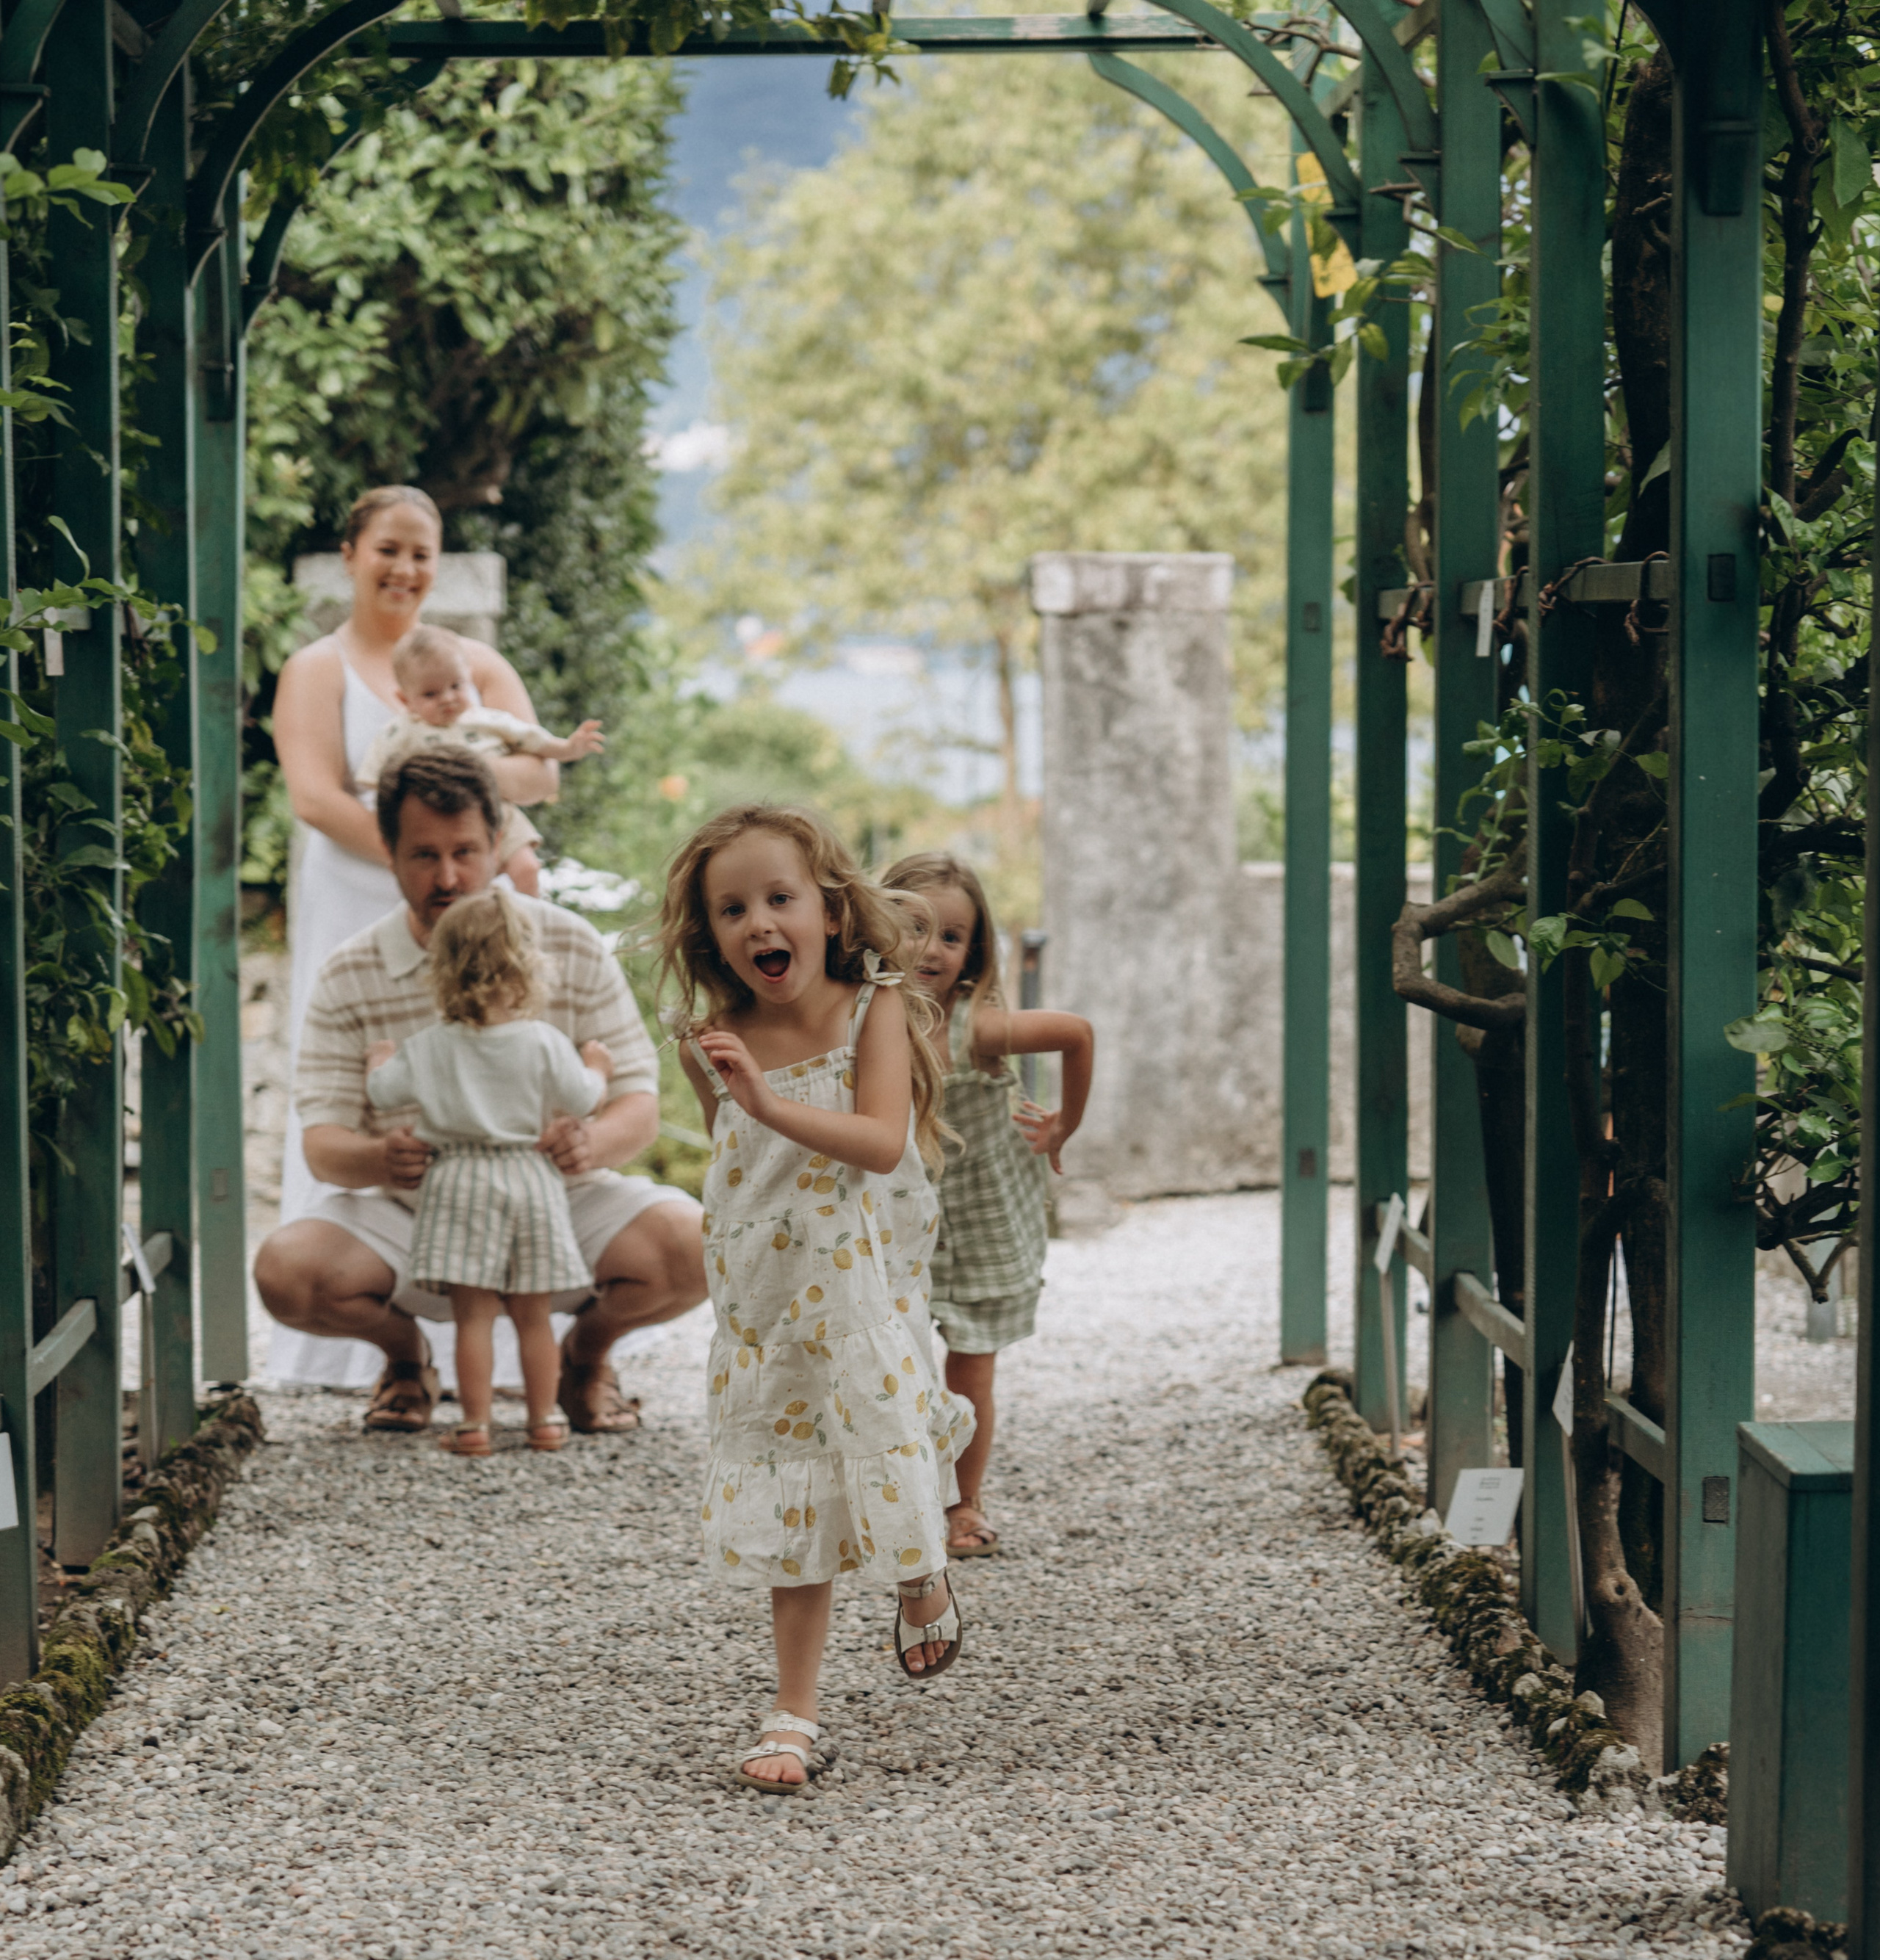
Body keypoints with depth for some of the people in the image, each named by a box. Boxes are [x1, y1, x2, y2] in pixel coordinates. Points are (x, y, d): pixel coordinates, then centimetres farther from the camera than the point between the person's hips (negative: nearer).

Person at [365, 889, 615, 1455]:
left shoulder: (430, 1048, -4)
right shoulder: (545, 1044, -6)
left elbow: (383, 1092, 4)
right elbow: (580, 1100, -2)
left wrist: (380, 1060, 26)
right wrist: (596, 1070, 20)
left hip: (461, 1183, -1)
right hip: (530, 1180, 1)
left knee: (473, 1315, 0)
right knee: (532, 1314, 10)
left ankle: (475, 1423, 1)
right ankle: (544, 1419, 15)